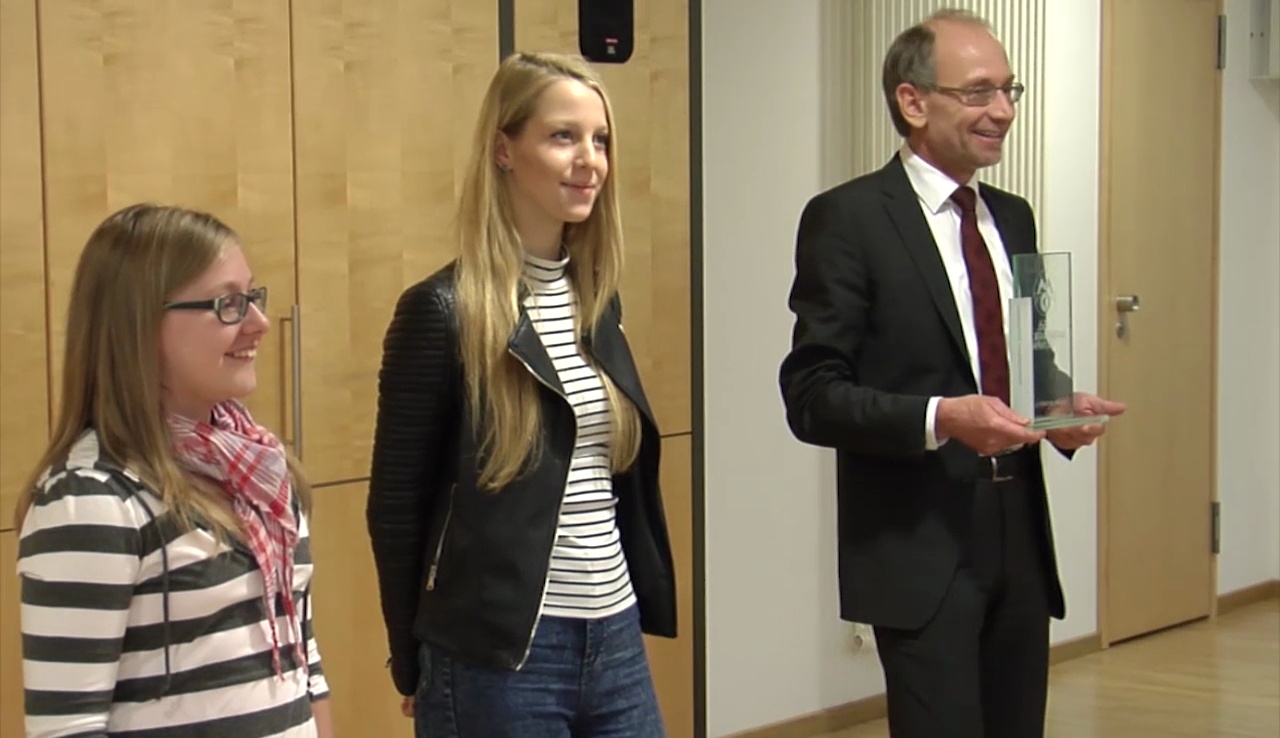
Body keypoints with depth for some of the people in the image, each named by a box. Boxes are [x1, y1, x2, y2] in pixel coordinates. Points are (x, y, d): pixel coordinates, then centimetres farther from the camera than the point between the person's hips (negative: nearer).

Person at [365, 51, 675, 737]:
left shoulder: (597, 300, 9)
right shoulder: (444, 310, -10)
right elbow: (396, 506, -6)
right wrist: (415, 668, -1)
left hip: (617, 639, 6)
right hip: (499, 657, -6)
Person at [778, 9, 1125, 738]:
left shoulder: (1013, 217, 14)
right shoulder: (847, 219, -8)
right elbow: (812, 396, -12)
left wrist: (1060, 406, 0)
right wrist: (941, 418, -25)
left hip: (1020, 540, 7)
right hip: (919, 548, -6)